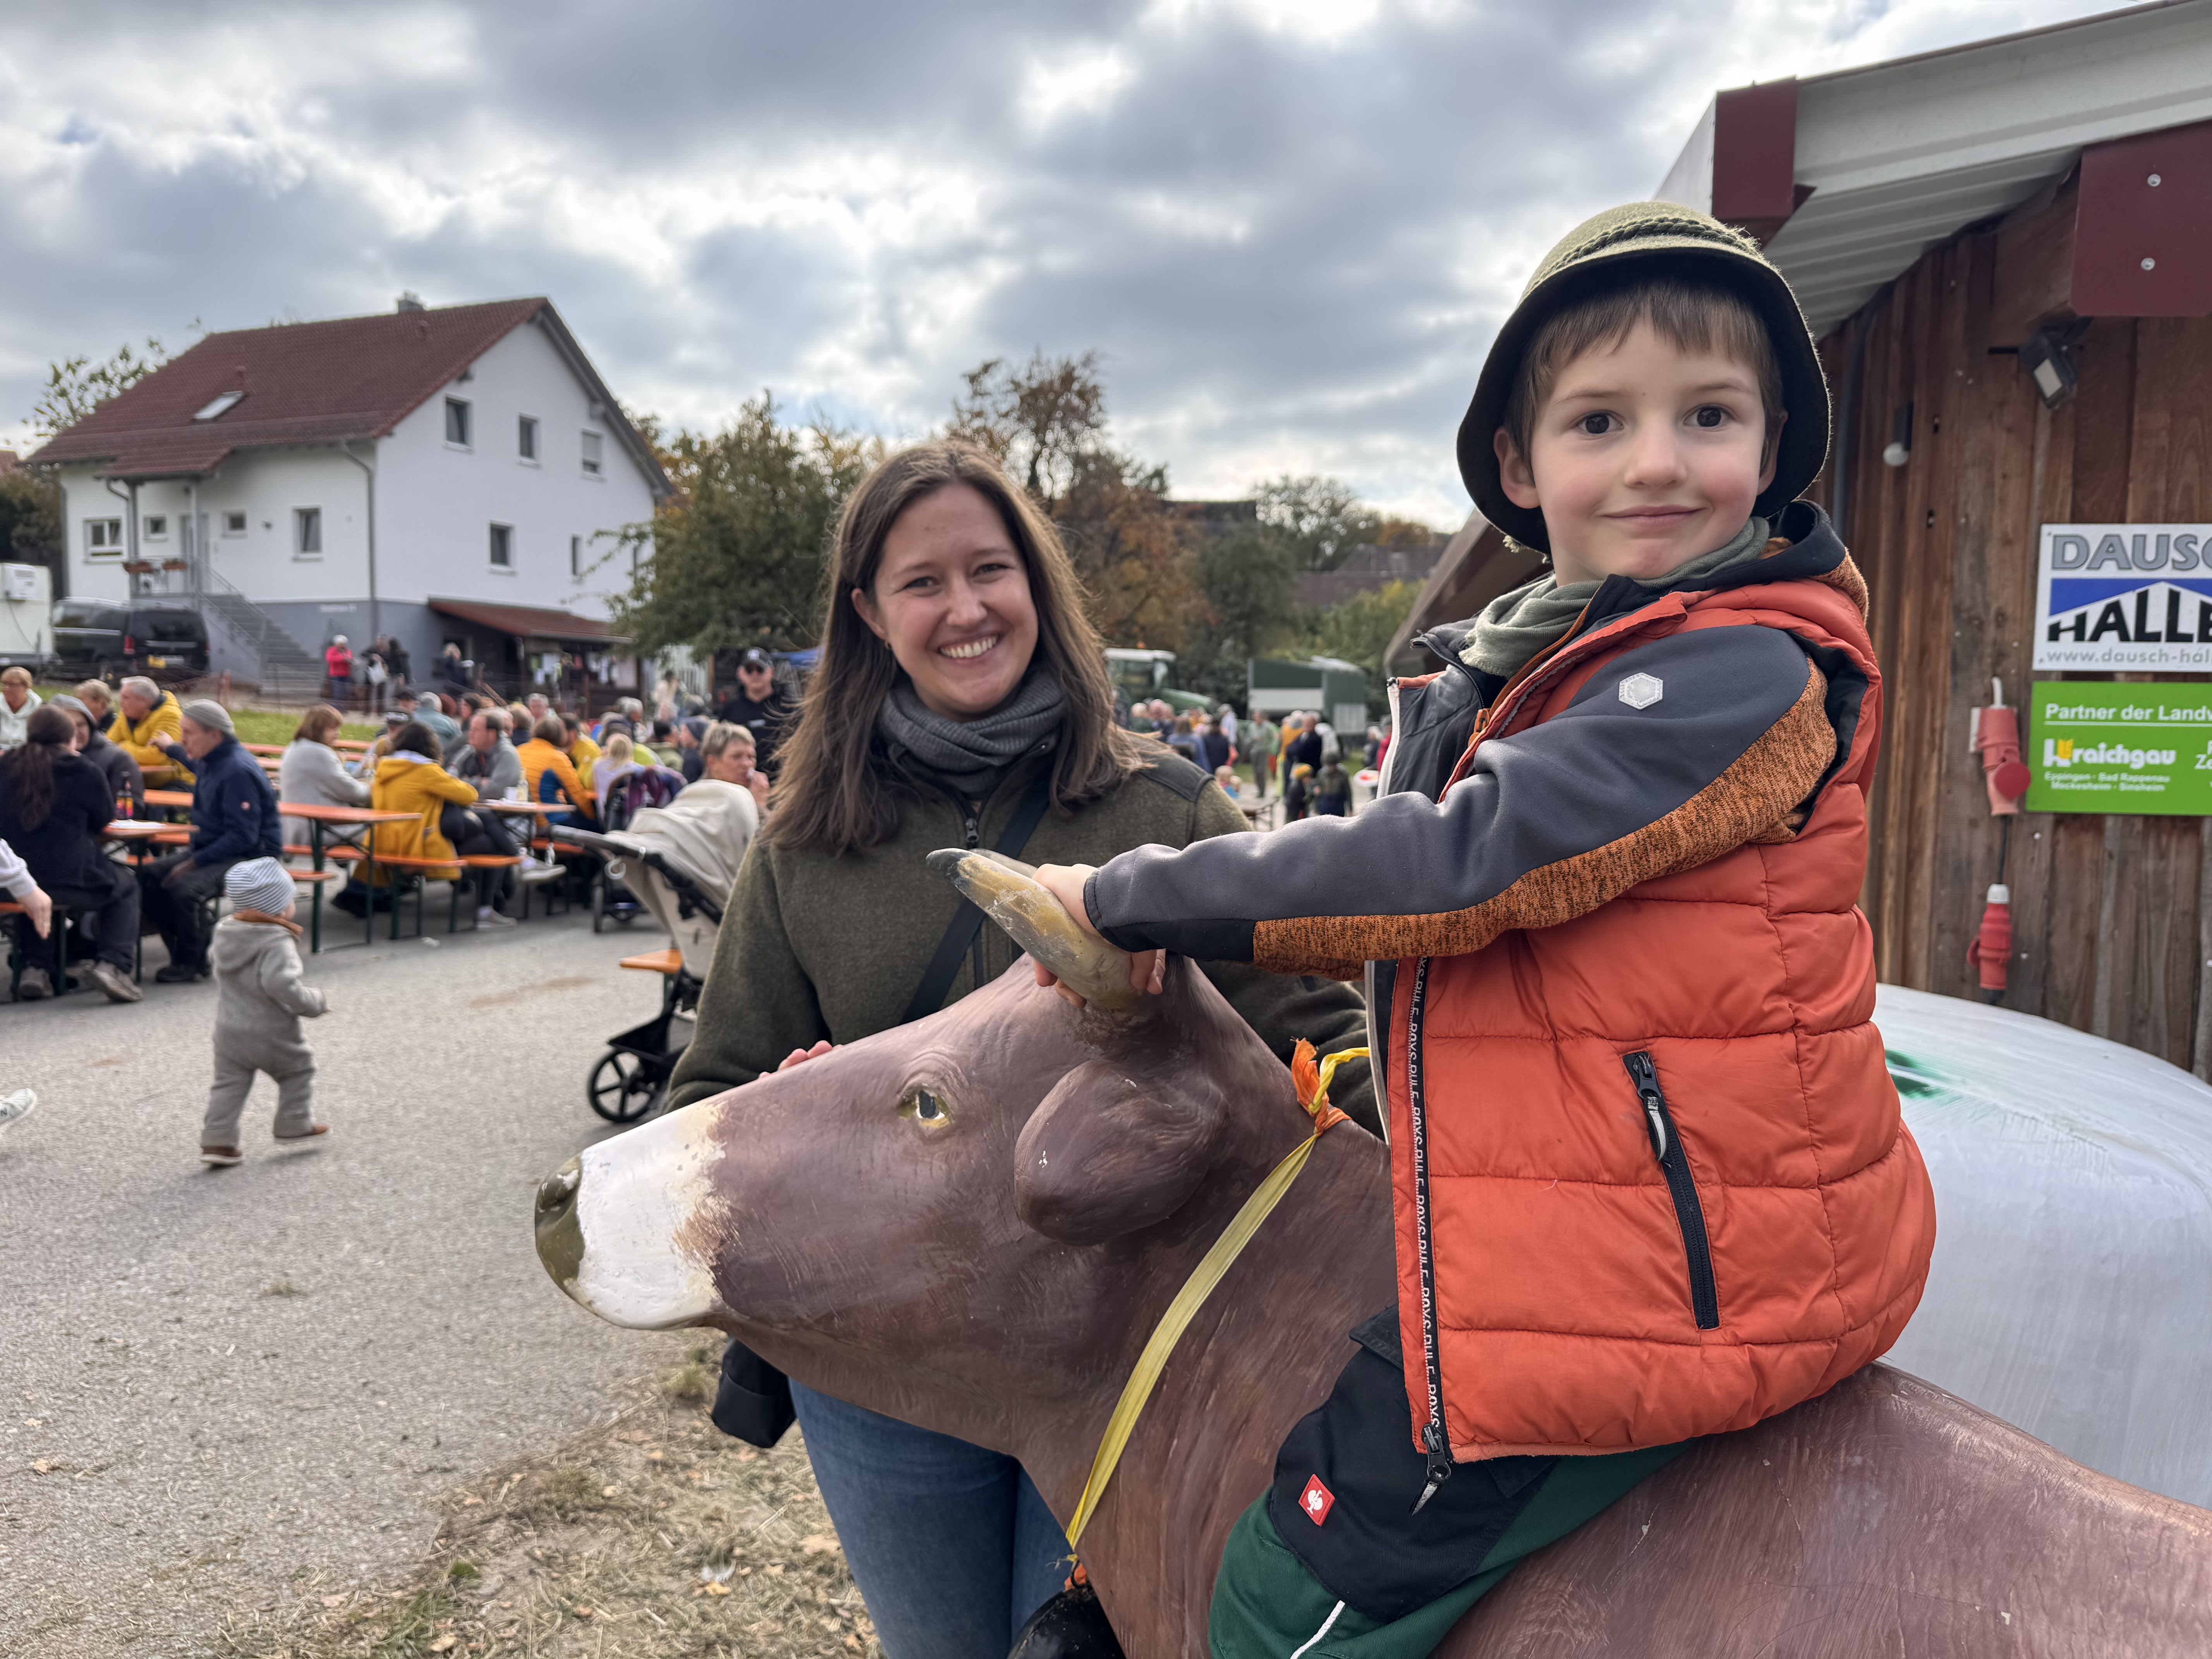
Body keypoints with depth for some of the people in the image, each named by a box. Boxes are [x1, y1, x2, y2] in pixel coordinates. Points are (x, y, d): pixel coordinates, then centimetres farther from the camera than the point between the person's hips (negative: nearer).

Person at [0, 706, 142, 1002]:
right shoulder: (84, 771, -6)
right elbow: (105, 817, 8)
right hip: (70, 883, -4)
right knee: (126, 887, 25)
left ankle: (33, 966, 22)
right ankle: (112, 963, 1)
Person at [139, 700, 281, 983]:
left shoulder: (238, 772, -22)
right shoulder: (211, 762, 9)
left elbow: (243, 836, -25)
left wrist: (196, 862, -25)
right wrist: (170, 748, 49)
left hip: (250, 856, -10)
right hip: (213, 848, 10)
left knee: (185, 888, -30)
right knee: (150, 875, -4)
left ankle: (193, 962, -10)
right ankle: (183, 948, 4)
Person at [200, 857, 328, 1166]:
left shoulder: (225, 931, 3)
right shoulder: (277, 943, -25)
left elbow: (222, 976, 15)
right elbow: (283, 986, -34)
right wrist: (316, 1002, -22)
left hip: (229, 1032, 6)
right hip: (272, 1036, -6)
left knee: (229, 1083, 13)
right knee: (298, 1070, 17)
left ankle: (217, 1140, 10)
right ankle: (295, 1124, 24)